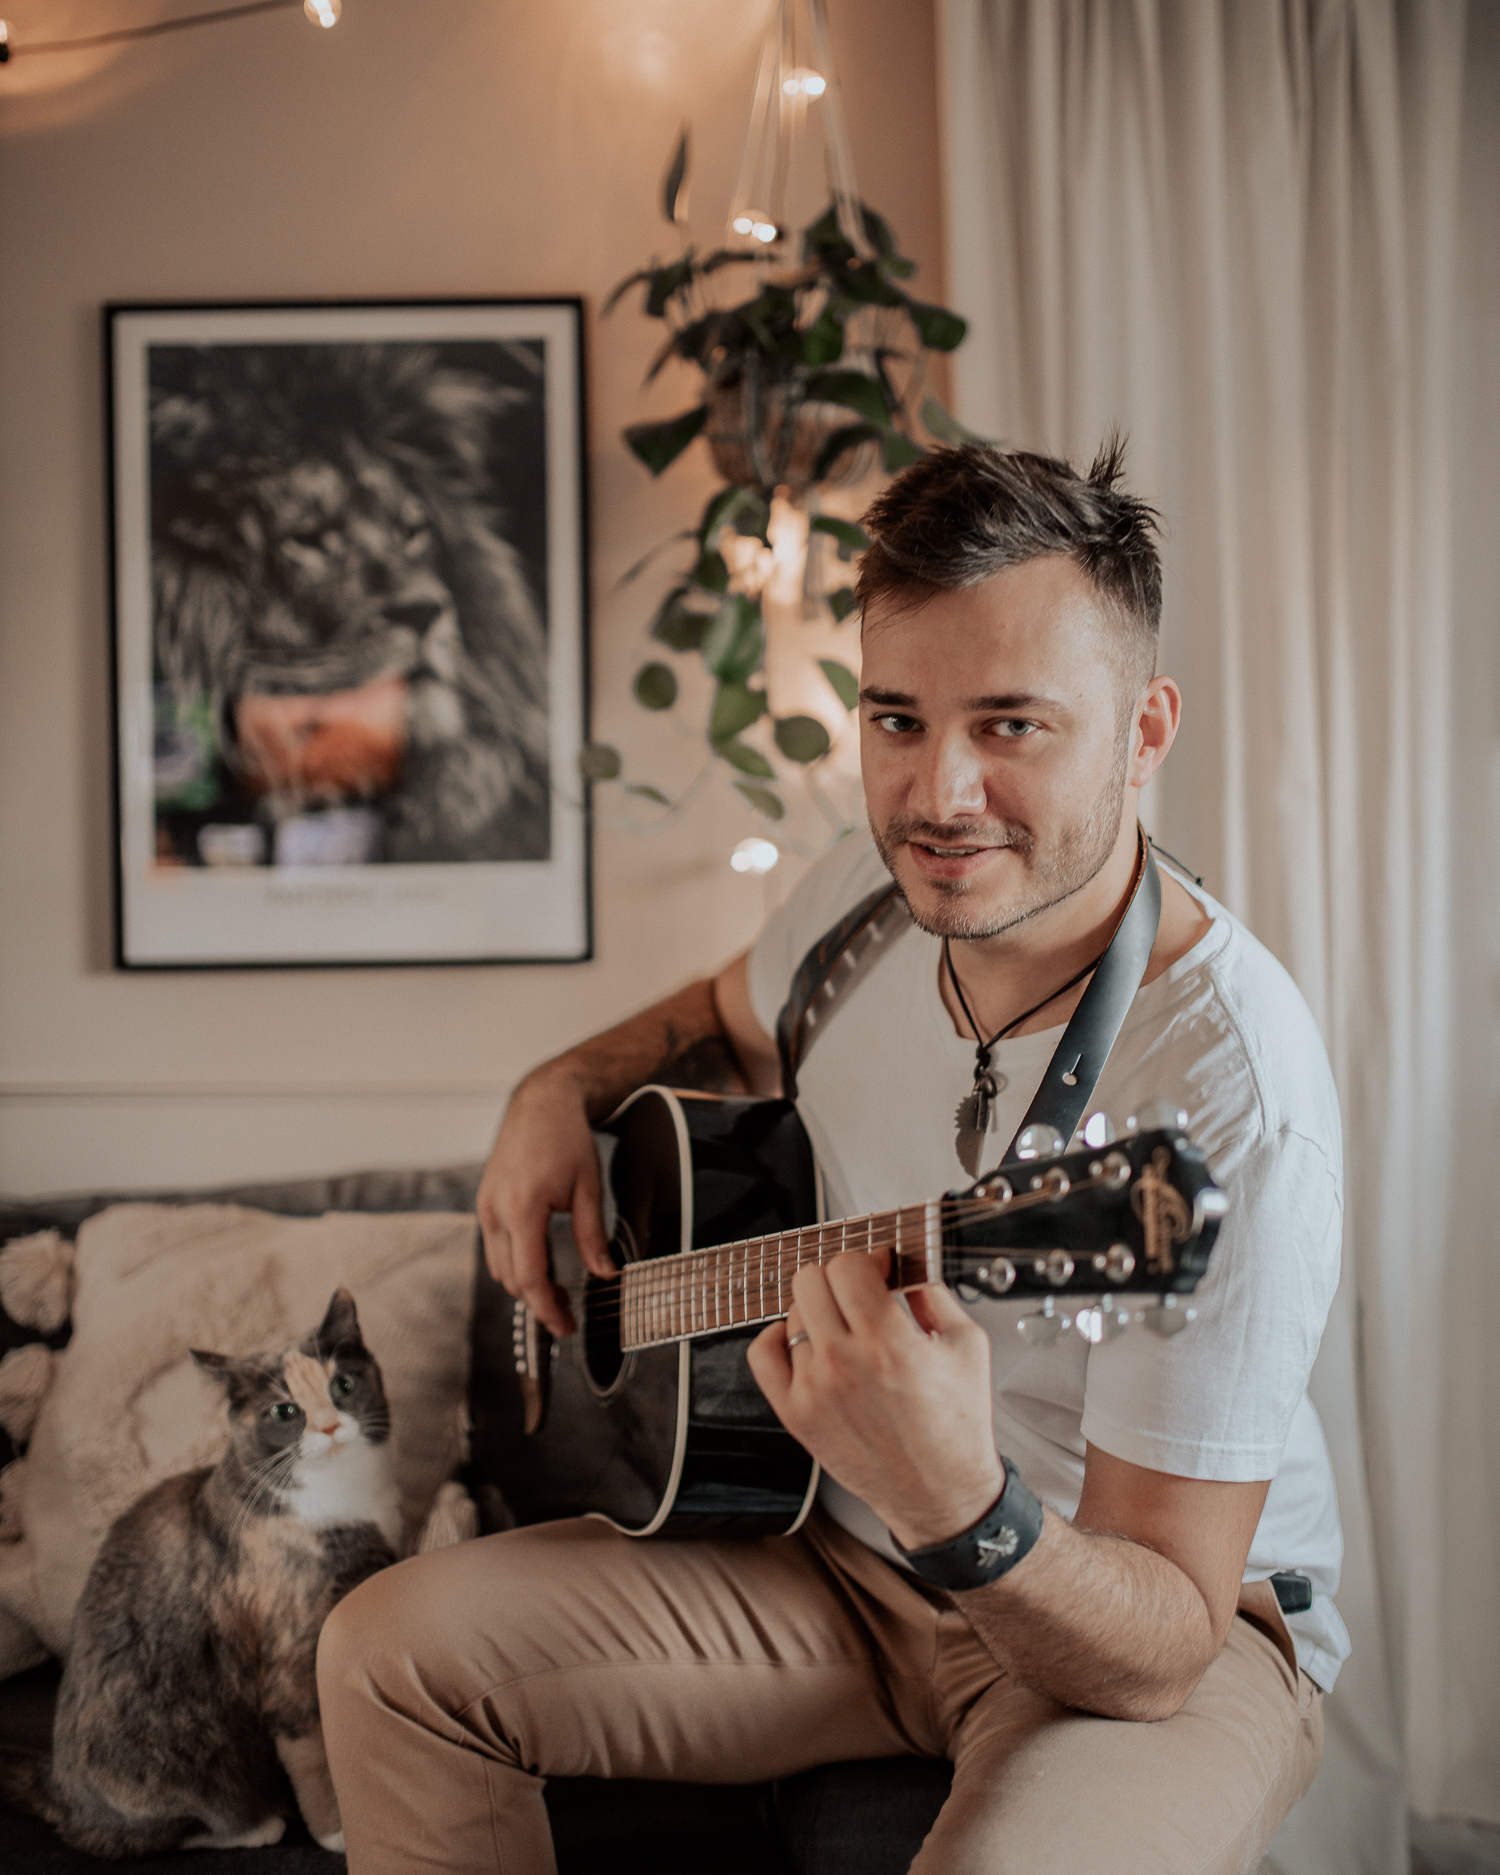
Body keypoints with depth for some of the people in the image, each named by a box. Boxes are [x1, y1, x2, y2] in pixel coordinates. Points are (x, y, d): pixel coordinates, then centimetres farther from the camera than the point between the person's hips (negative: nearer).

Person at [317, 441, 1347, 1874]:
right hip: (841, 1554, 6)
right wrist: (563, 1093, 1)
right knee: (391, 1654, -4)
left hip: (1178, 1627, -6)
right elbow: (730, 1016, 20)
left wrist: (962, 1509, -48)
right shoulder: (874, 887, -7)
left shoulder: (1227, 1096, -30)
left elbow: (1163, 1644, -28)